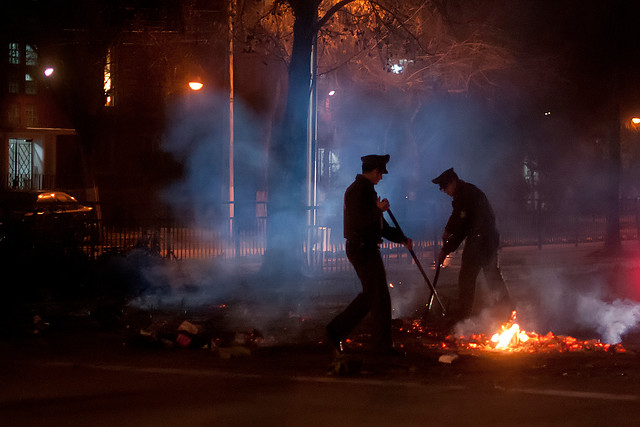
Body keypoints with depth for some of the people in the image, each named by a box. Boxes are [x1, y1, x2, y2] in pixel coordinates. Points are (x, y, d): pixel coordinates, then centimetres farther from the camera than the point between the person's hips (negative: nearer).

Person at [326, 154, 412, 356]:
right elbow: (357, 222, -26)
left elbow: (380, 226, 23)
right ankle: (383, 345, 1)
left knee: (370, 295, 14)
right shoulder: (358, 190, -15)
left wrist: (402, 239, 17)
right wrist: (378, 210, -22)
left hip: (367, 249, 10)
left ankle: (337, 329, 19)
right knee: (380, 297, -6)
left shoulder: (367, 190, 18)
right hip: (362, 250, -10)